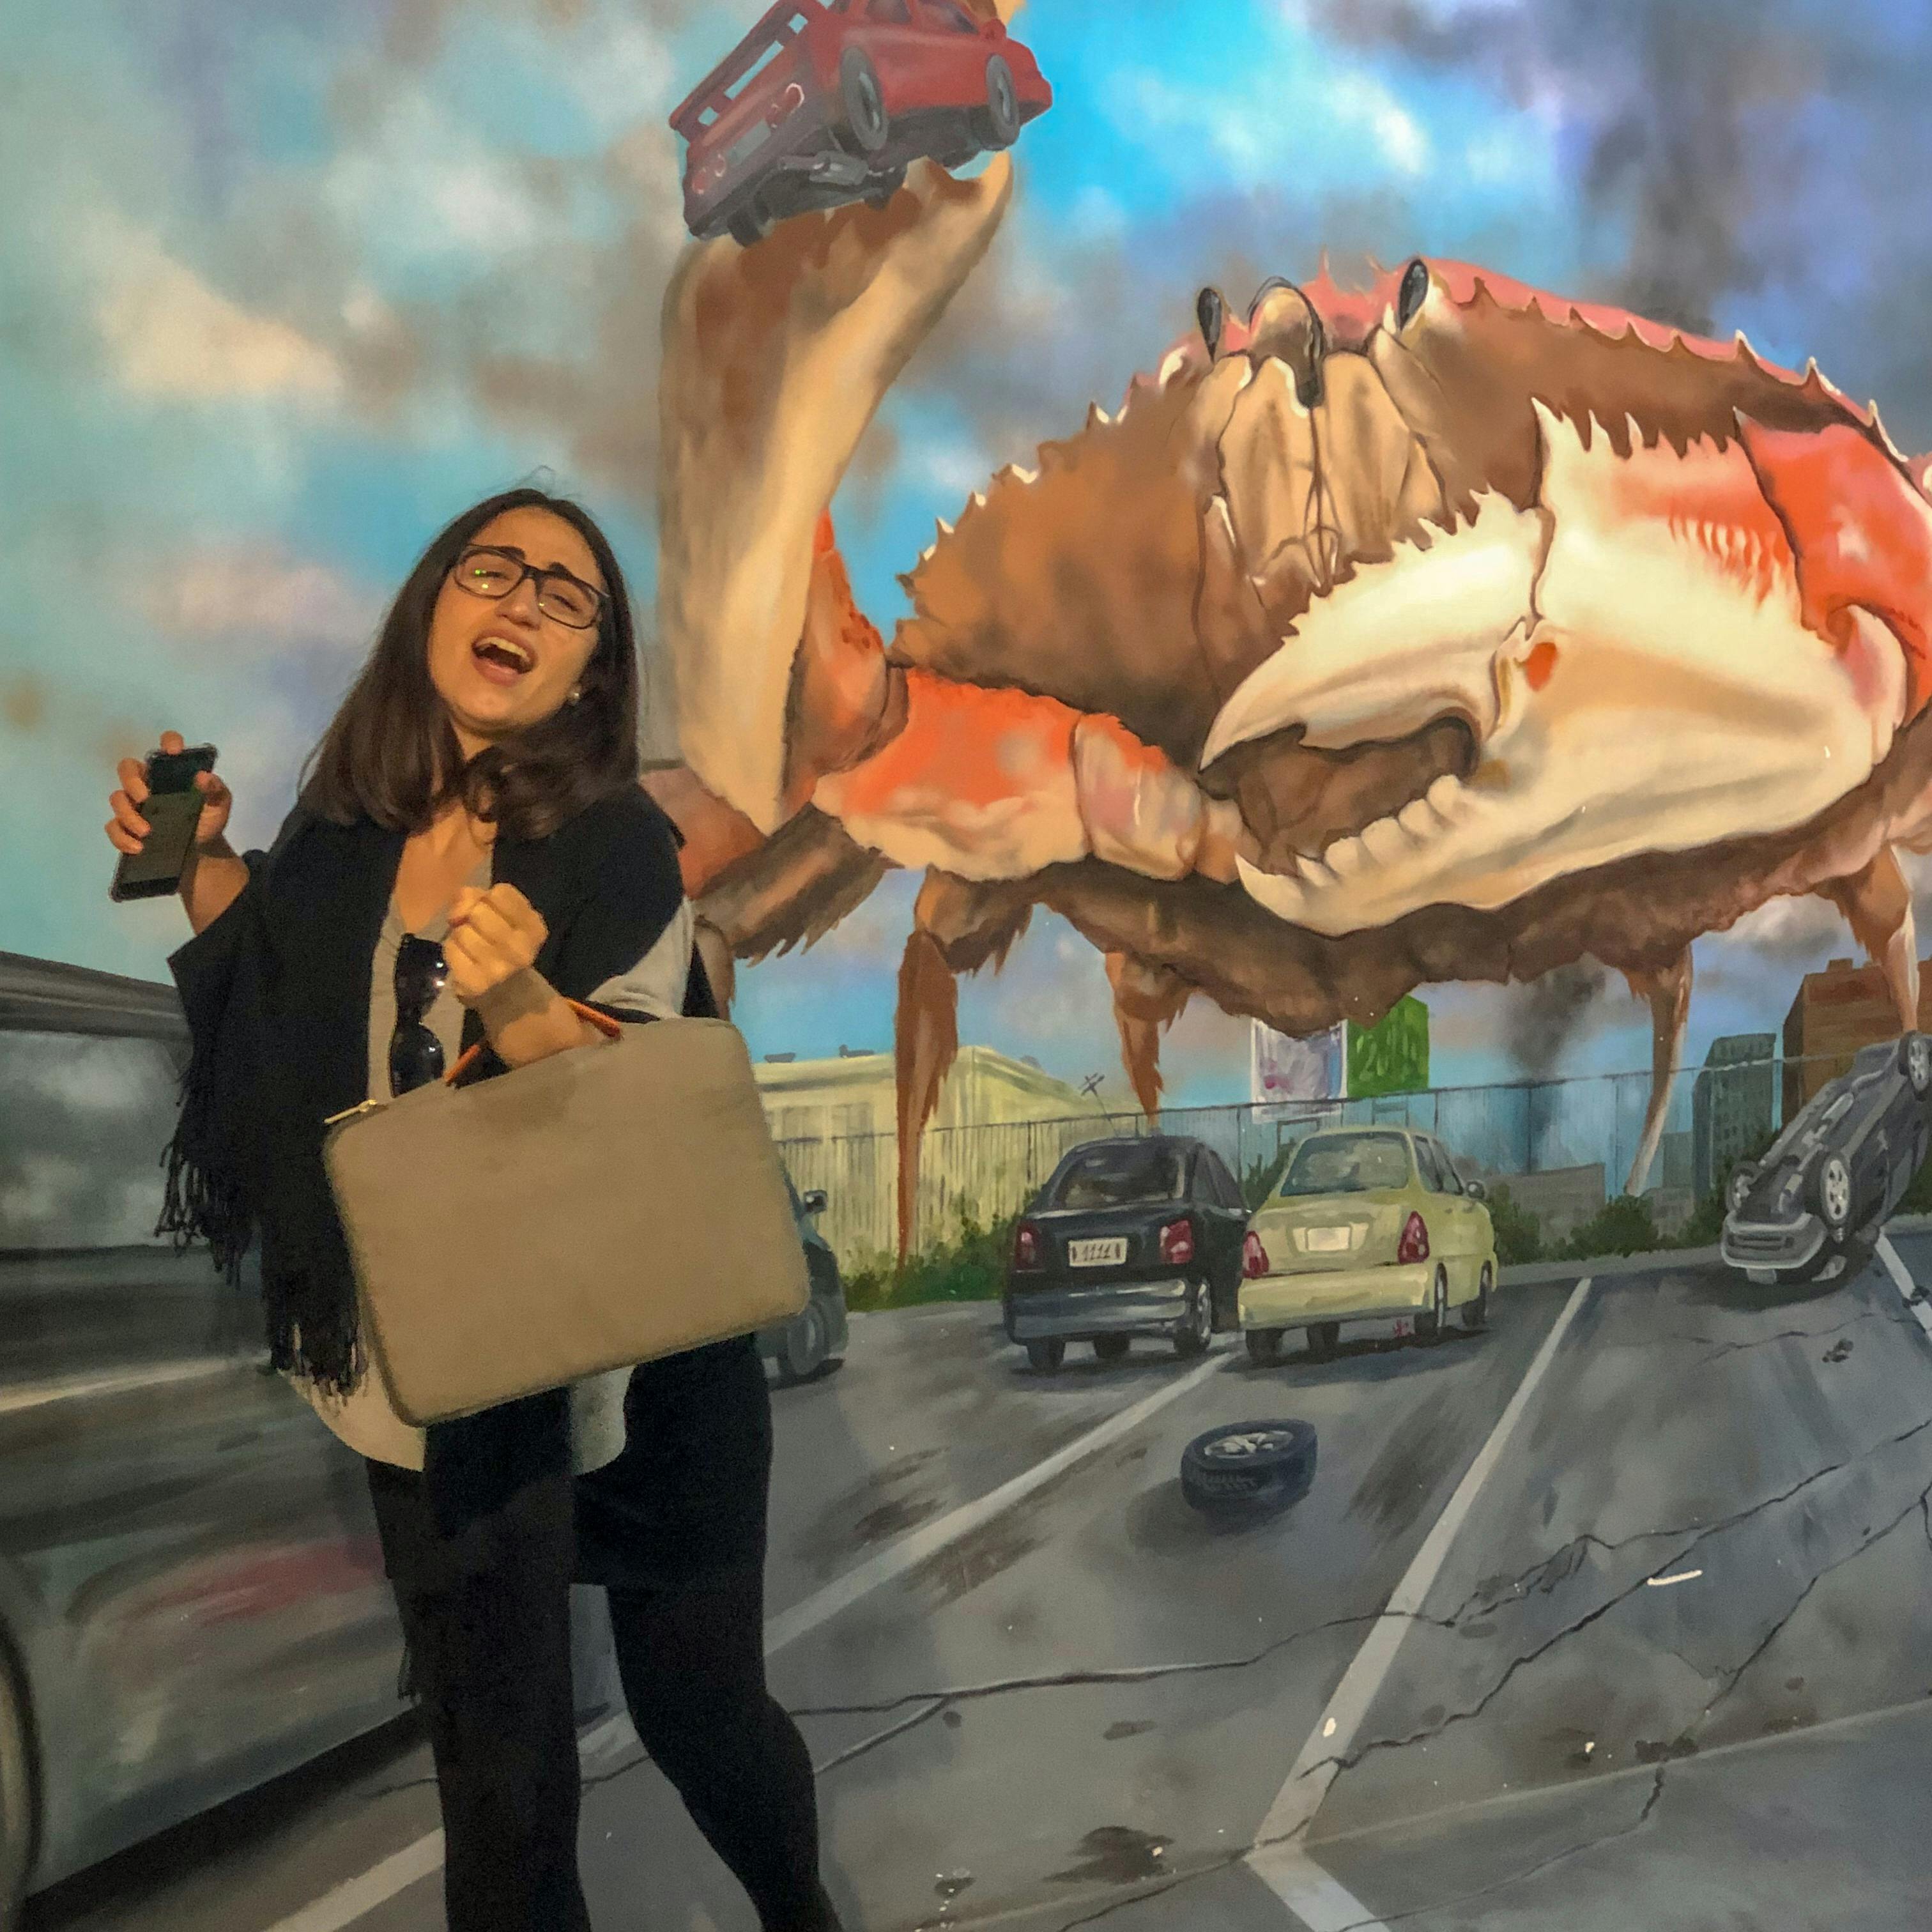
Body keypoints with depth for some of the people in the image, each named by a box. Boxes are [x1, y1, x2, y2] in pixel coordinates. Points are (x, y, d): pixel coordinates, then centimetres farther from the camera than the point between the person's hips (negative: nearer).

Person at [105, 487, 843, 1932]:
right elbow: (290, 1008, 17)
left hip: (629, 1367, -3)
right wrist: (201, 863, 3)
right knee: (497, 1772, 13)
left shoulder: (616, 847, -15)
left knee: (699, 1709, 13)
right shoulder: (347, 826, -1)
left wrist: (520, 1003, -36)